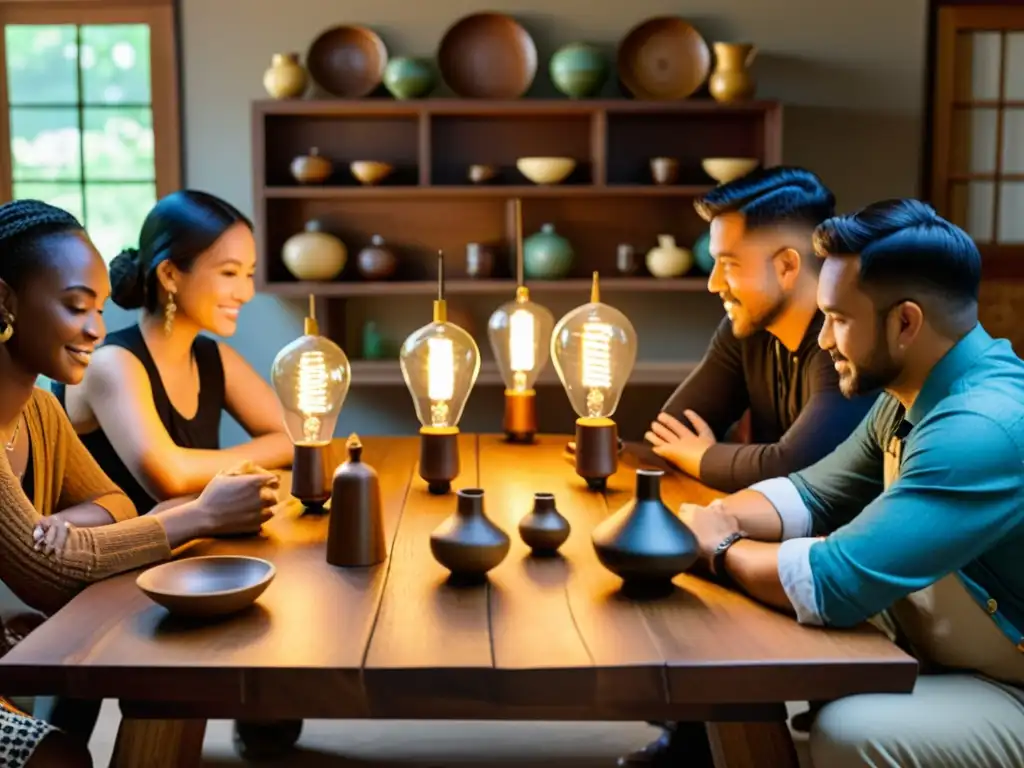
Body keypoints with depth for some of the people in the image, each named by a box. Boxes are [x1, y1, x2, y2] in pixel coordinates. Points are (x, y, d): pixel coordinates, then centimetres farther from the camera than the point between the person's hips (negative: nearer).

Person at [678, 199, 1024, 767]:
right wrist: (711, 521, -10)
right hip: (935, 655, 8)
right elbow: (812, 494, 9)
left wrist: (722, 547, -13)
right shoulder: (910, 395, 1)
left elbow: (831, 585, -32)